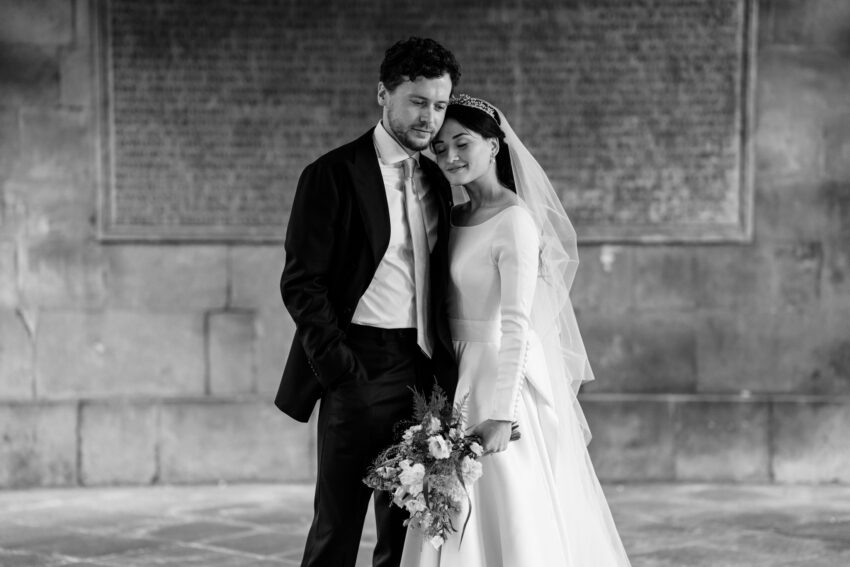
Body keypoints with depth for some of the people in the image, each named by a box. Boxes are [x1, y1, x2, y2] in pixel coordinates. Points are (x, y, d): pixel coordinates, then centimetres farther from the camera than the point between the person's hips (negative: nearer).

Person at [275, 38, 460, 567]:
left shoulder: (436, 181, 14)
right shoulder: (333, 175, -5)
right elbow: (300, 284, -9)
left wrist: (445, 367, 9)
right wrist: (342, 370, -15)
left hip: (422, 368, 6)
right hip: (358, 369, -6)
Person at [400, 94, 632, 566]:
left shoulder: (515, 221, -12)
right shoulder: (456, 218, 12)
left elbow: (517, 325, -18)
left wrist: (501, 414, -23)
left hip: (504, 376, -8)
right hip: (461, 377, 8)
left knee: (509, 511, -3)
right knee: (456, 523, 10)